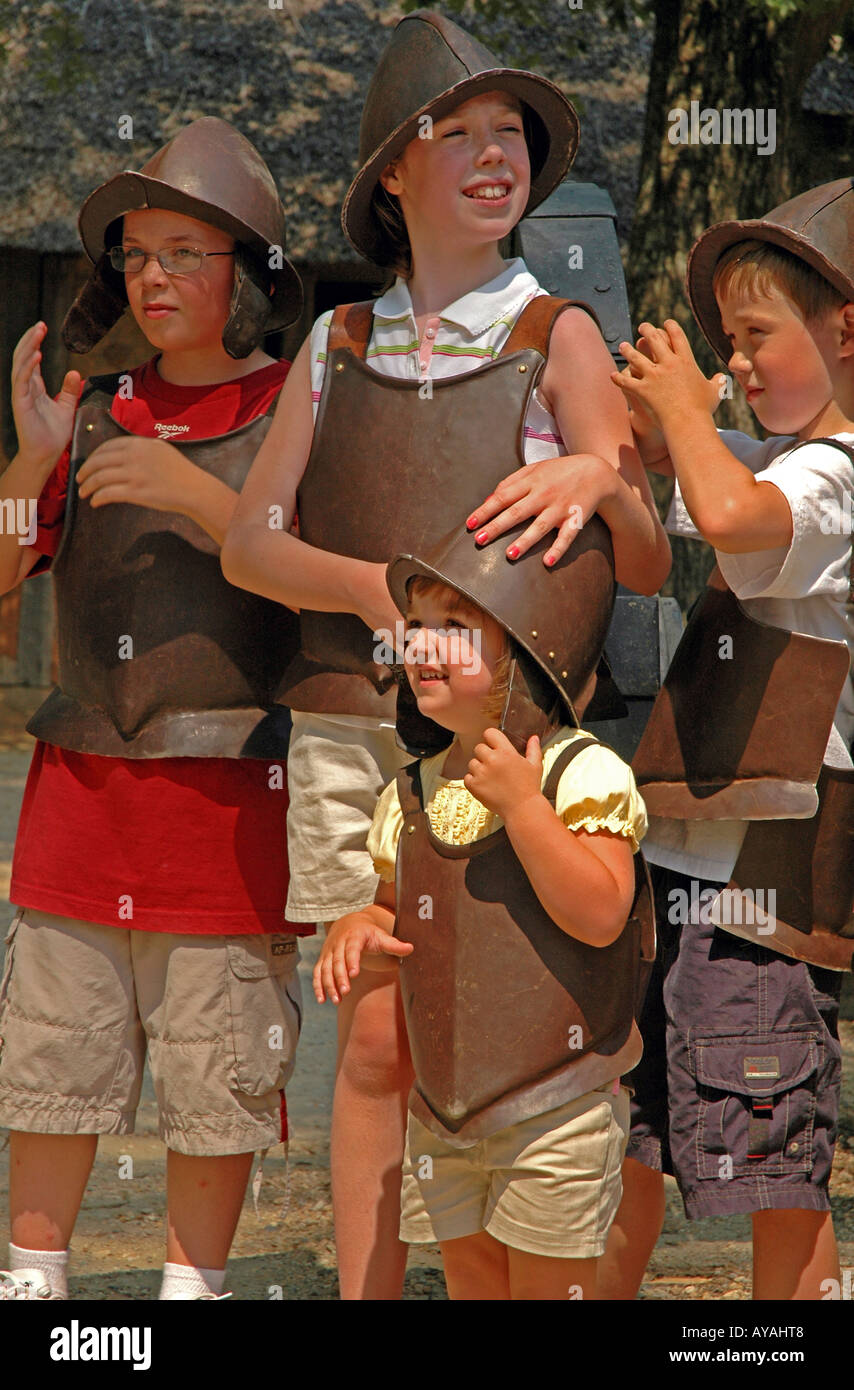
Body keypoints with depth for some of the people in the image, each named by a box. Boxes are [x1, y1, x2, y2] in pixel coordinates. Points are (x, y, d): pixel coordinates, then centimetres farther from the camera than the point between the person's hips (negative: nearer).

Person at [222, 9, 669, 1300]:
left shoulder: (556, 338, 1)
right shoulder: (339, 345, 11)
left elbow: (647, 565, -4)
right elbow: (247, 542, 5)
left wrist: (598, 482, -27)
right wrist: (372, 587, -15)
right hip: (352, 721, 3)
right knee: (376, 1039, 2)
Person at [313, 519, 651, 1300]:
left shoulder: (585, 774, -11)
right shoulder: (412, 796, 8)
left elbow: (600, 916, -22)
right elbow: (397, 917, 19)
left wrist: (522, 804, -25)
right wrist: (359, 935, -4)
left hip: (558, 1110, -6)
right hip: (444, 1111, 6)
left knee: (547, 1289, 0)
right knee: (472, 1286, 14)